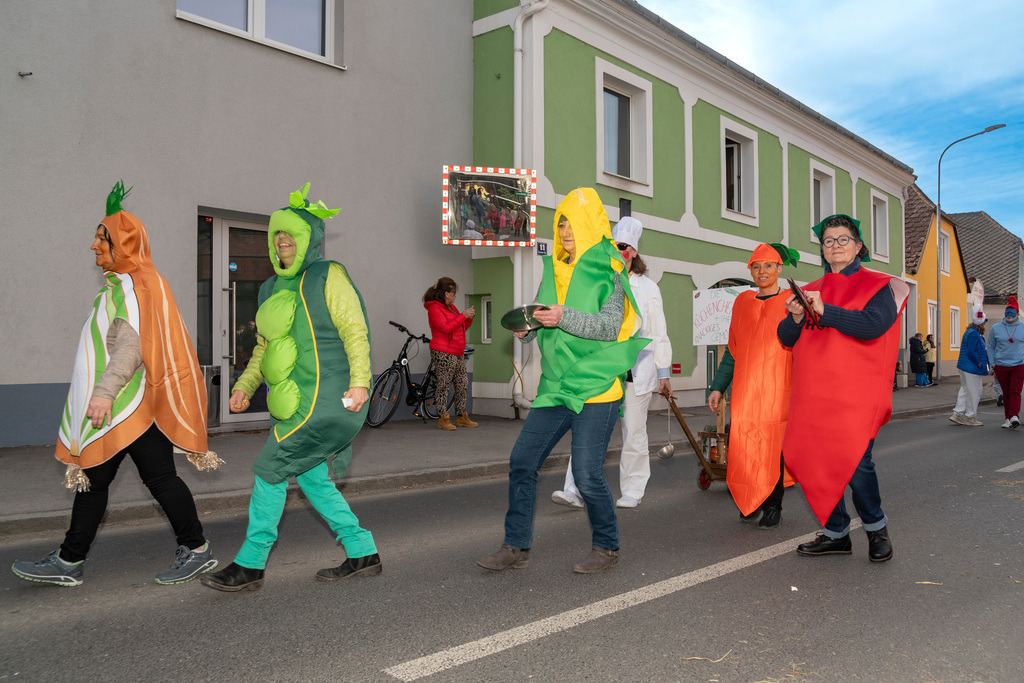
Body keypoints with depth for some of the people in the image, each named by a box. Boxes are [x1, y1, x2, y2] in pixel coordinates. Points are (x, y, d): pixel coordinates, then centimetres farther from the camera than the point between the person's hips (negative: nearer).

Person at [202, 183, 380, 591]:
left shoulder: (328, 276, -6)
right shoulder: (272, 289, 17)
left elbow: (355, 331, -12)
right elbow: (264, 346, 21)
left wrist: (359, 381, -22)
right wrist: (245, 386, 9)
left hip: (323, 397, -8)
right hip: (299, 399, 8)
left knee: (271, 469, -6)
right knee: (311, 478, 11)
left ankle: (250, 565, 7)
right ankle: (363, 554, 21)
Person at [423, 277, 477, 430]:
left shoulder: (451, 307, 21)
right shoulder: (434, 308, -8)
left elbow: (461, 328, 24)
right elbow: (446, 328, -20)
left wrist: (469, 317, 8)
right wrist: (463, 315, -15)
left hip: (457, 353, 9)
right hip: (443, 353, -9)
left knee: (462, 384, 9)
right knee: (444, 386, -6)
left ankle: (461, 417, 17)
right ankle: (442, 420, 1)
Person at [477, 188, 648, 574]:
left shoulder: (607, 273, -4)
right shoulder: (553, 271, 15)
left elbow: (610, 325, -16)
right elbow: (541, 325, 18)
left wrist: (564, 317, -29)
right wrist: (525, 328, -5)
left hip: (596, 388, -6)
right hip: (555, 386, 6)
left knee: (587, 475, -6)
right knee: (521, 461, 2)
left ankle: (607, 547, 16)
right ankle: (516, 546, 14)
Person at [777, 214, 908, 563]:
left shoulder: (877, 286, 4)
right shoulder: (810, 291, 17)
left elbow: (872, 325, -16)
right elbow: (786, 338, 10)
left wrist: (824, 310, -19)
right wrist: (796, 318, -10)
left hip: (855, 393, -5)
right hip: (814, 395, 5)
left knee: (854, 461, -13)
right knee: (815, 460, 3)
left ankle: (876, 527, 13)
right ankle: (836, 534, 19)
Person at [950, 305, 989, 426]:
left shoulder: (970, 332, 13)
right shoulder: (974, 334, -19)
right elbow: (970, 352, -23)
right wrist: (979, 363, -15)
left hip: (965, 367, 10)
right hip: (972, 369, -10)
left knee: (965, 390, 14)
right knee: (974, 392, -2)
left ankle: (958, 413, 14)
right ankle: (970, 417, 5)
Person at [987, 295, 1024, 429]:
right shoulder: (996, 328, 6)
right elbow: (991, 347, 12)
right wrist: (992, 364, 6)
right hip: (1001, 366, 1)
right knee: (1006, 393, 5)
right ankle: (1007, 418, 11)